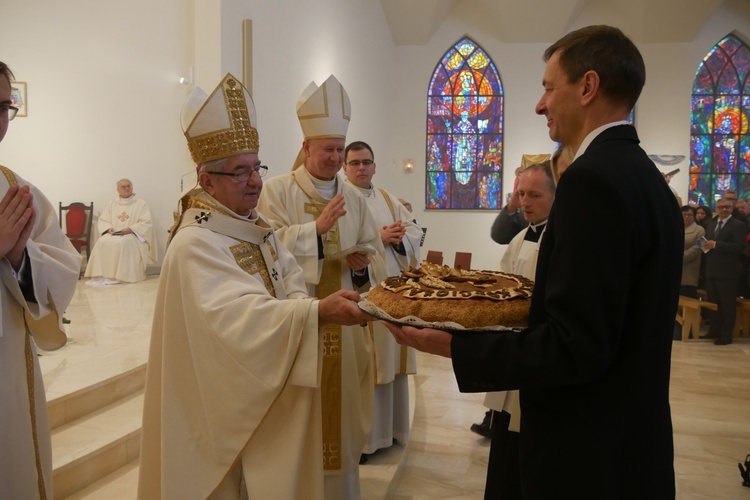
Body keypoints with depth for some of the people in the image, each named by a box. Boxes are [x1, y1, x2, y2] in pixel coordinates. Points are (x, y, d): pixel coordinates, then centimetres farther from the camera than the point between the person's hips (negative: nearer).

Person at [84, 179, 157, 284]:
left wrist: (130, 229, -18)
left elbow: (146, 223, -5)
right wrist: (109, 228, -9)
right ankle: (101, 275, -28)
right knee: (102, 242, -28)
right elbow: (102, 220, 14)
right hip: (114, 234, 4)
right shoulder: (112, 204, 19)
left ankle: (119, 276, -33)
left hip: (132, 235, -4)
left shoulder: (141, 203, 5)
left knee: (121, 242, -37)